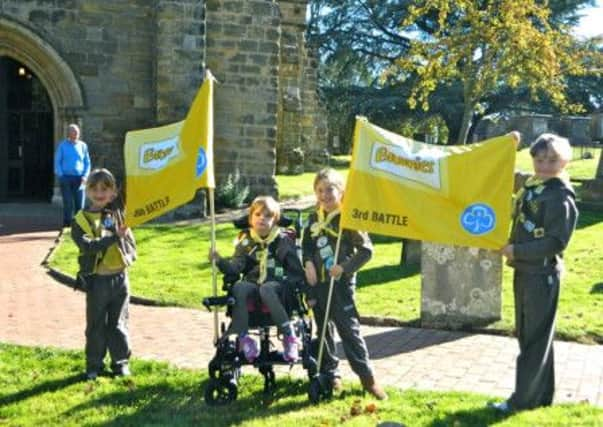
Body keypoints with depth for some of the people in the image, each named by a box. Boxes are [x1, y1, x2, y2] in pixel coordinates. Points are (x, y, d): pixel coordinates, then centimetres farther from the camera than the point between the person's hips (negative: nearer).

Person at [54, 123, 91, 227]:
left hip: (79, 178, 2)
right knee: (68, 204, -4)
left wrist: (85, 176, -1)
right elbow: (57, 162, 4)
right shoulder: (62, 145, 4)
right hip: (66, 177, -2)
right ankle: (67, 225, 2)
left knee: (80, 204, 1)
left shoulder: (83, 145, 9)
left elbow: (87, 162, 11)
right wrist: (60, 176, -7)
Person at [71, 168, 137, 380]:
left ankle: (120, 361, 23)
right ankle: (94, 365, 20)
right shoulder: (81, 220, -4)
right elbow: (88, 246, -19)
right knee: (96, 325, 7)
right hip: (97, 280, -2)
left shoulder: (119, 214, 7)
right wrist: (114, 237, -26)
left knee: (118, 323, 11)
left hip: (119, 277, 2)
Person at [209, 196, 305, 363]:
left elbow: (297, 270, 6)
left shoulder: (283, 241, 4)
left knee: (266, 289, -37)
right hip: (253, 282, 3)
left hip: (277, 283, -2)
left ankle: (289, 336, -32)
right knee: (238, 287, -31)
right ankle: (242, 337, -27)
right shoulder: (245, 241, 9)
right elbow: (236, 266, -4)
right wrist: (220, 261, -22)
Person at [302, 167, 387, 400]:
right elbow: (307, 245, 17)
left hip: (341, 283, -5)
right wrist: (308, 263, -2)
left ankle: (367, 377, 5)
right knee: (323, 329, 13)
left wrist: (344, 267, -16)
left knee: (349, 329, -4)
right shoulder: (314, 219, 8)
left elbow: (366, 250, -9)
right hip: (317, 283, 6)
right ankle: (330, 372, 26)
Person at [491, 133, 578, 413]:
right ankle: (541, 396, 27)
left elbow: (556, 243, -20)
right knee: (529, 335, 15)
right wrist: (510, 247, 6)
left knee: (535, 338, 0)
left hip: (542, 274, -9)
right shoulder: (530, 187, 11)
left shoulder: (561, 197, -15)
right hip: (525, 270, 9)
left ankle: (523, 399, 9)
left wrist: (517, 251, -19)